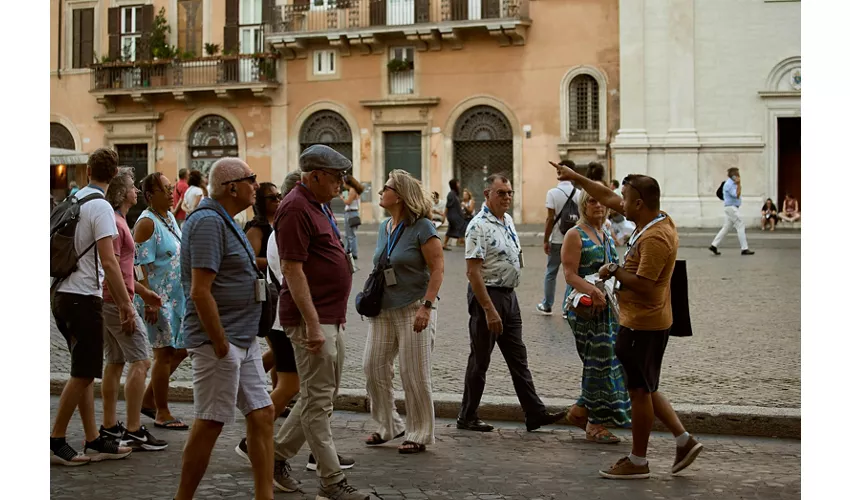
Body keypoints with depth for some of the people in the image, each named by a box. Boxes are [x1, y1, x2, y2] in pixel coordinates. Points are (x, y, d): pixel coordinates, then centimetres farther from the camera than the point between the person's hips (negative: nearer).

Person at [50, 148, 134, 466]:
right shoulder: (101, 207, -12)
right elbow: (108, 262, -19)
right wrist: (126, 303, -16)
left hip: (62, 294, 8)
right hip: (84, 297, -8)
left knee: (83, 373, 12)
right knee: (83, 374, -1)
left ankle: (94, 442, 15)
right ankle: (55, 442, 2)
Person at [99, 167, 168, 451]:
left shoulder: (118, 221, 18)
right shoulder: (114, 223, -15)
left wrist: (143, 291, 25)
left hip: (107, 302, 11)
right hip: (116, 300, -11)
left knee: (115, 362, 13)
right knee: (140, 362, -8)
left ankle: (109, 427, 19)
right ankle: (134, 431, -8)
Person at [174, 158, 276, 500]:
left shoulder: (225, 221, 16)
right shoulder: (208, 222, -16)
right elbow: (200, 291, -22)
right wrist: (220, 344, -21)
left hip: (244, 342, 10)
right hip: (219, 342, -10)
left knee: (262, 414, 9)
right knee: (210, 423, -2)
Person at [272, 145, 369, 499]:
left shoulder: (319, 206, 16)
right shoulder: (296, 209, -15)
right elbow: (293, 270, -20)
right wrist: (313, 323, -23)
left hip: (330, 318, 10)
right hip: (311, 319, -10)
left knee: (323, 395, 16)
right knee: (318, 400, -4)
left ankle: (278, 455, 27)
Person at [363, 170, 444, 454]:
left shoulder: (421, 228, -11)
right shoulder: (384, 228, 11)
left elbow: (437, 269, -14)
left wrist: (426, 306, -21)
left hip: (413, 309, -7)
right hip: (383, 310, 7)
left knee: (414, 375, 0)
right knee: (373, 367, 6)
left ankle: (420, 435, 13)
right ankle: (388, 425, 22)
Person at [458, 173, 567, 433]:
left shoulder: (508, 220, 10)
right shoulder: (479, 226, -17)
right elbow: (473, 272, -22)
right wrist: (490, 311, -24)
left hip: (509, 295, 8)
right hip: (487, 295, -8)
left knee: (518, 358, 10)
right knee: (480, 360, 1)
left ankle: (535, 414, 14)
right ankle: (467, 417, 13)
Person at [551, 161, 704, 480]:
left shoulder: (655, 238, -22)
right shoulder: (653, 220, 7)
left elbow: (642, 284, -27)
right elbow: (607, 197, 16)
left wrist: (614, 271, -12)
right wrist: (574, 177, 16)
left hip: (643, 325, -10)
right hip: (641, 321, 10)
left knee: (640, 391, 1)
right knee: (643, 389, 18)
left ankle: (637, 462, 13)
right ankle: (684, 441, 19)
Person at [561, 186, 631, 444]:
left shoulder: (607, 235, 15)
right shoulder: (575, 235, -8)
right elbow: (570, 275, -16)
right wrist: (593, 291, -31)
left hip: (608, 306, 8)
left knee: (609, 361, 8)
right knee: (599, 361, -5)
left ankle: (580, 410, 24)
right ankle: (595, 424, 6)